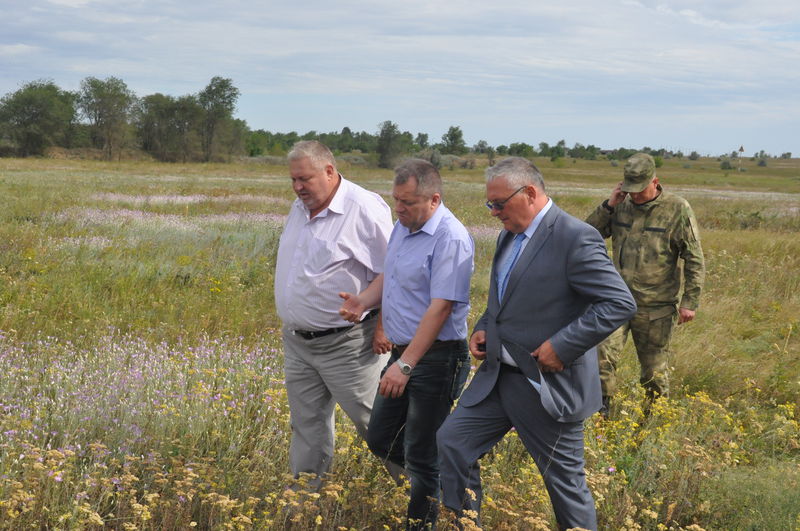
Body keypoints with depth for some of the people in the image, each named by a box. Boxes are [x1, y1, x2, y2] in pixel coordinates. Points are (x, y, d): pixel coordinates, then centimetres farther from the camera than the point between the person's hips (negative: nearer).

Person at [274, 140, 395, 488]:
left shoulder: (365, 209, -17)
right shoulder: (300, 208, 9)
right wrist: (291, 322, 18)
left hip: (345, 345, -7)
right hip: (296, 341, 8)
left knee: (373, 422, 0)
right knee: (307, 424, 15)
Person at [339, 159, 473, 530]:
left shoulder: (450, 238, -21)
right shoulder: (403, 226, 8)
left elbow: (441, 307, -25)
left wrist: (406, 364, -27)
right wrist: (364, 301, -2)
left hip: (436, 359, -9)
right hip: (403, 352, 10)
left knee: (421, 458, 0)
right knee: (380, 441, 17)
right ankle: (443, 480, 35)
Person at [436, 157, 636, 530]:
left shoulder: (575, 238, -17)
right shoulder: (509, 236, 10)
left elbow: (620, 303, -22)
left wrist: (562, 346, -23)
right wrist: (484, 328, 6)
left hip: (548, 386, -8)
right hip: (498, 375, 8)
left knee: (565, 481, 5)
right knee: (451, 441, 6)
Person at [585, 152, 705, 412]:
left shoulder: (677, 210, -7)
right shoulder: (622, 206, 4)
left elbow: (694, 260, -5)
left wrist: (690, 302, -9)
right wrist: (608, 206, -7)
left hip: (656, 307, -3)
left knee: (655, 370, 9)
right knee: (603, 353, -15)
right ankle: (600, 415, -4)